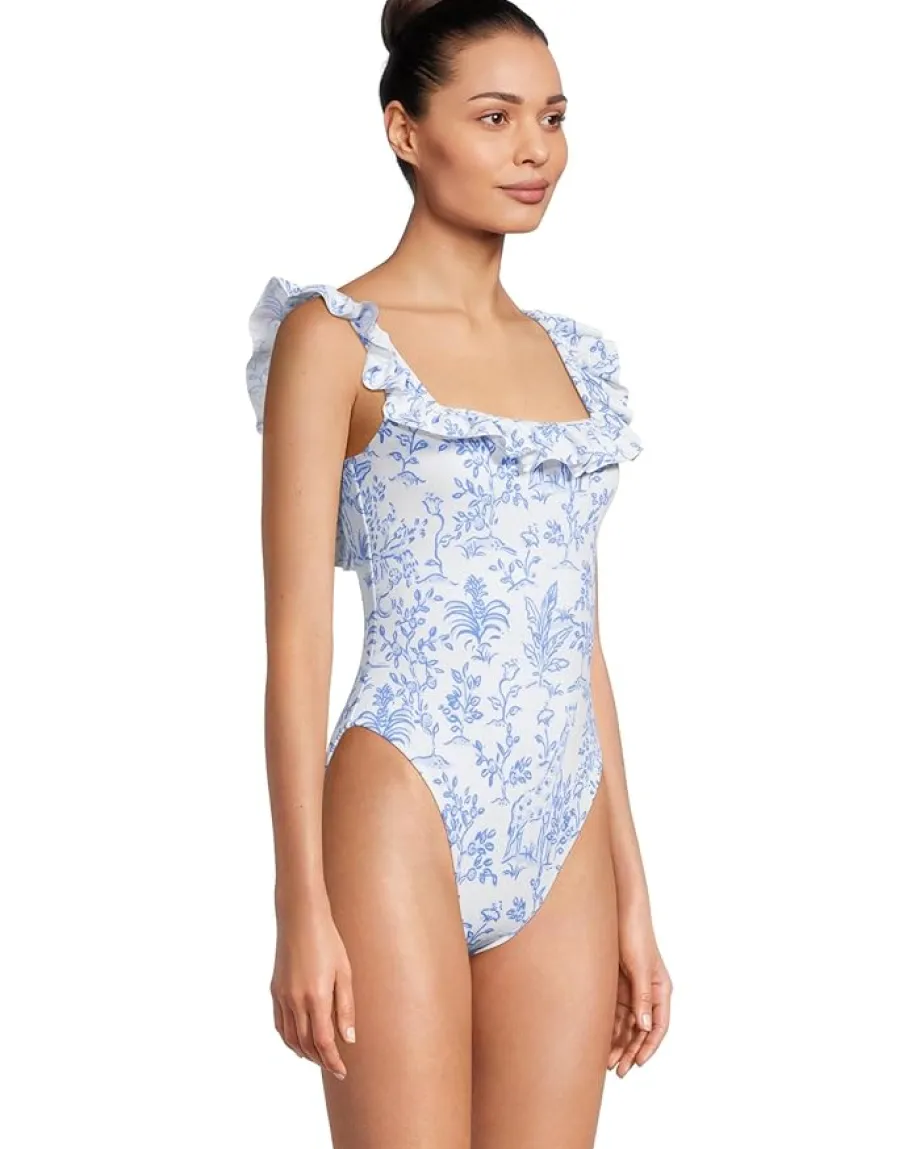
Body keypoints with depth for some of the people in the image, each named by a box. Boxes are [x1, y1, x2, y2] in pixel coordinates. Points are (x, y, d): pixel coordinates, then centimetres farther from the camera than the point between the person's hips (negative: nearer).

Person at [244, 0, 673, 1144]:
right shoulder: (335, 337, -3)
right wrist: (302, 907, -13)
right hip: (405, 821, -6)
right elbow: (297, 639, -8)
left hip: (568, 848, 6)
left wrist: (633, 897, 14)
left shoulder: (572, 356, 15)